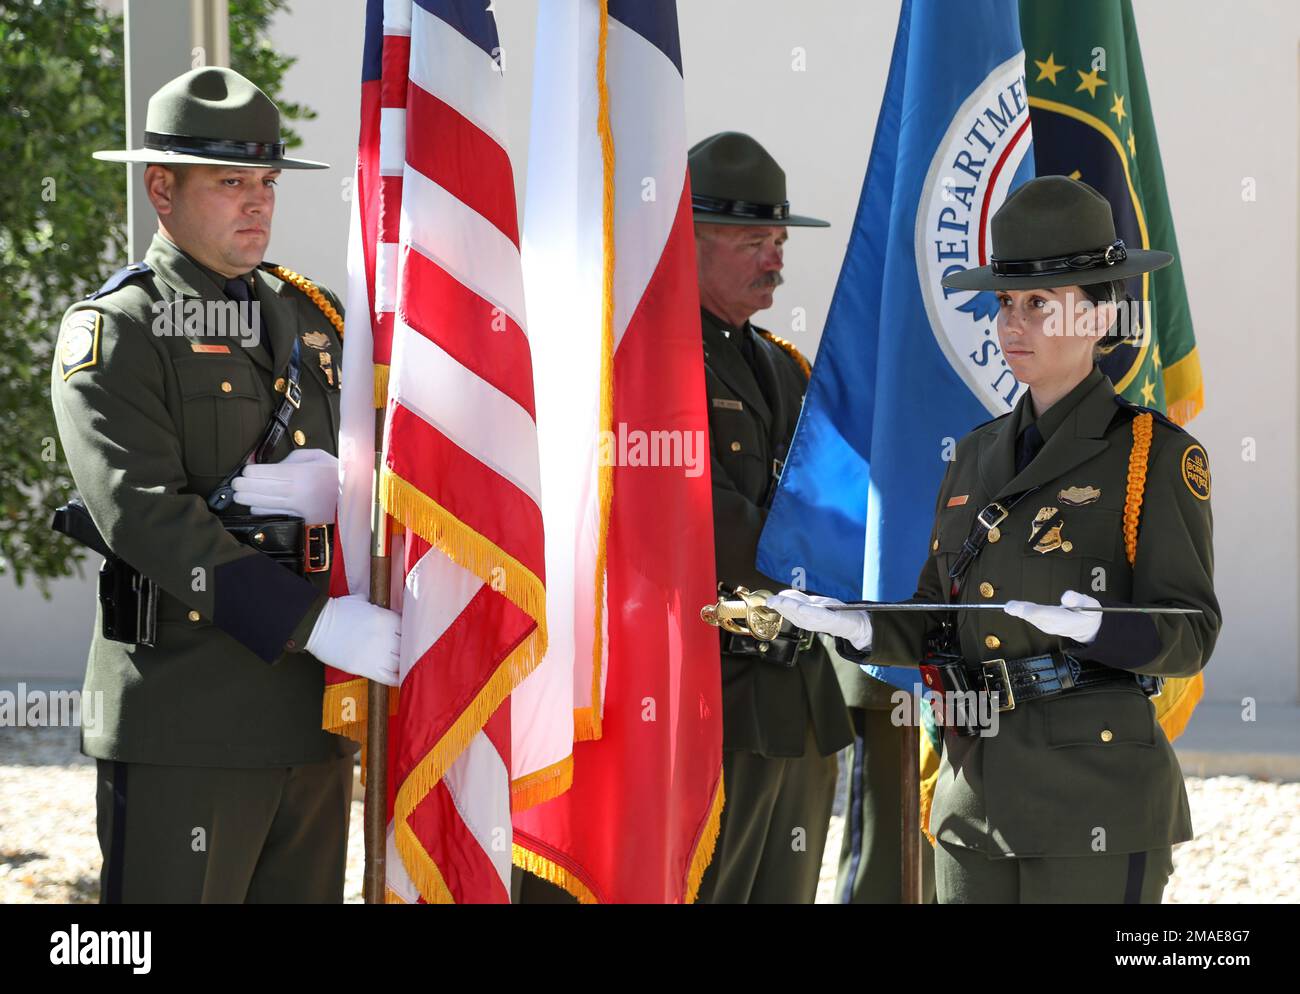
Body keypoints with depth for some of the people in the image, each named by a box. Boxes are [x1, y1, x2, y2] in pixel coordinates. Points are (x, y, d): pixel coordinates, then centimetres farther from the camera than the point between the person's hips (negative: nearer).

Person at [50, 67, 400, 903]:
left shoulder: (313, 317, 17)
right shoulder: (112, 333, -4)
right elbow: (144, 515, -17)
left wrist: (331, 485, -13)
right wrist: (315, 623, -23)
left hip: (315, 717, 6)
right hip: (186, 725, -6)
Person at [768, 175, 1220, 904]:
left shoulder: (1156, 456, -4)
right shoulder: (980, 456, 15)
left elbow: (1189, 635, -9)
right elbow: (939, 632, 16)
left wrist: (1093, 627, -29)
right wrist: (860, 628, -5)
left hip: (1096, 801, -6)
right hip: (978, 791, 6)